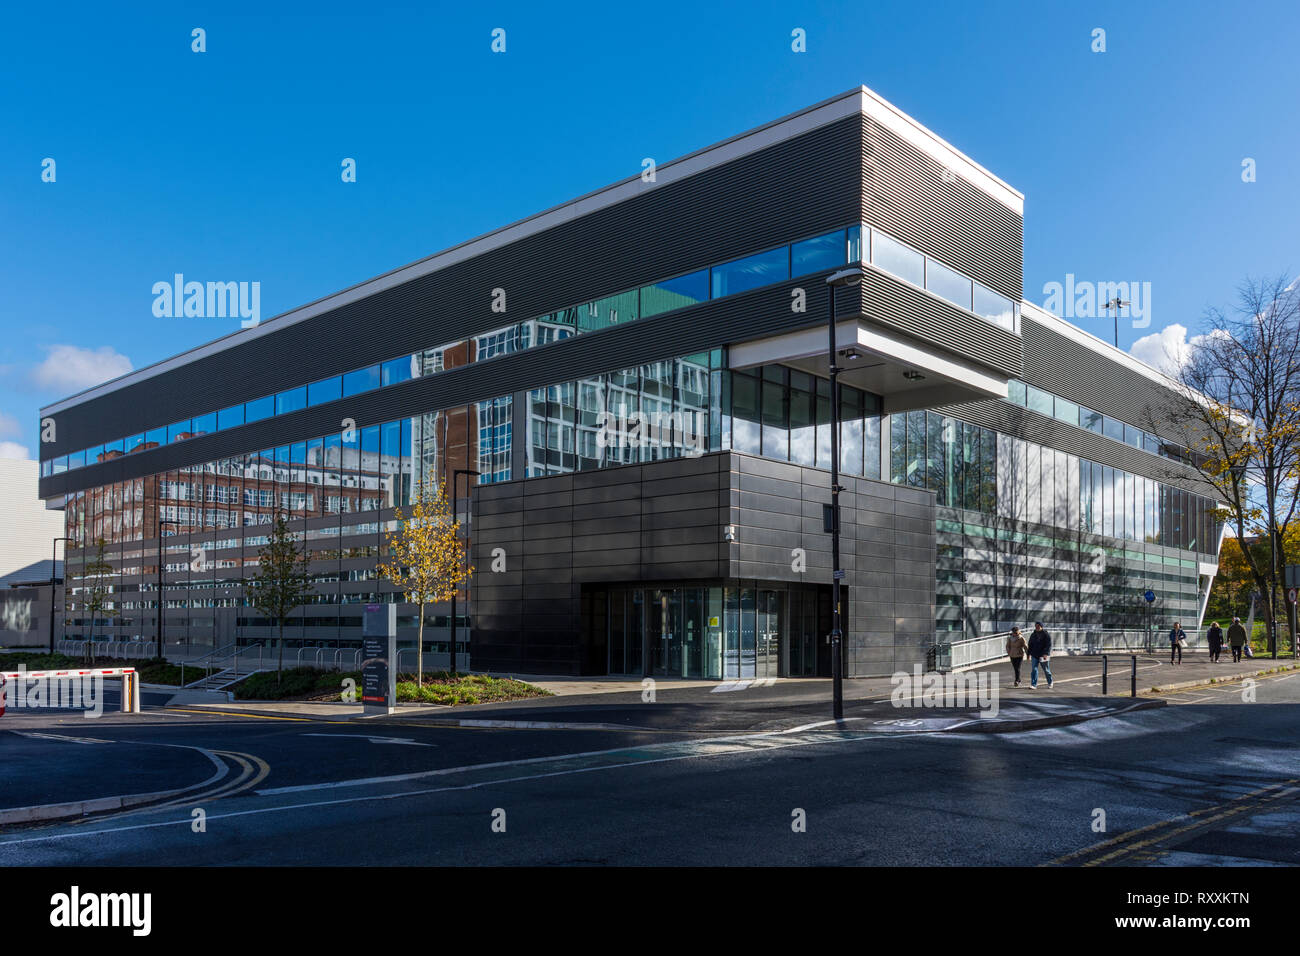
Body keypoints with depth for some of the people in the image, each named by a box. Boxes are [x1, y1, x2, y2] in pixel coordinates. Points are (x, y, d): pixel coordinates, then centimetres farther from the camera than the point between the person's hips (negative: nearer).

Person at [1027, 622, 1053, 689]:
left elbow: (1049, 645, -16)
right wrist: (1029, 654, 14)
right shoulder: (1033, 635, 10)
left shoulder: (1046, 635, -7)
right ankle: (1033, 685, -11)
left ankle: (1050, 683, 31)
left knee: (1046, 670, 9)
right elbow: (1030, 645, 17)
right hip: (1034, 655, 4)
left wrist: (1046, 654, -27)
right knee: (1034, 669, -8)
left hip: (1043, 655, -4)